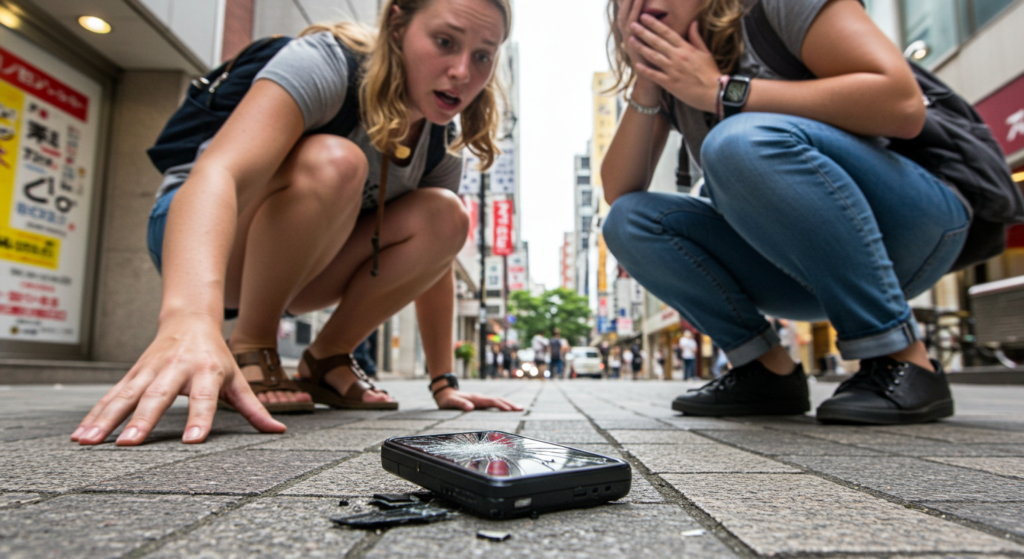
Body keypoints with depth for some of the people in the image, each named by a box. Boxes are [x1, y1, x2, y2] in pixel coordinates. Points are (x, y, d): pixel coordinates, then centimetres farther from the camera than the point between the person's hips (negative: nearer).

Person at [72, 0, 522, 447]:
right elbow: (217, 173, -42)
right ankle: (248, 351, -19)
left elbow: (430, 257, -2)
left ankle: (325, 362, -8)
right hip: (201, 232, -5)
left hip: (294, 263, 6)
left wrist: (443, 383, -5)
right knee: (334, 161, -35)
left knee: (445, 216, -17)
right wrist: (192, 317, -61)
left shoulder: (440, 143, -6)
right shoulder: (327, 62, -26)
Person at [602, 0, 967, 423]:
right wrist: (643, 91, -12)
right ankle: (768, 371, -4)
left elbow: (903, 104, -22)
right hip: (800, 262, 6)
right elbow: (618, 193, 0)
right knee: (628, 221, -8)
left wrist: (721, 91, -21)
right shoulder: (667, 70, 7)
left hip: (914, 221, -5)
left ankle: (904, 361, -20)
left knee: (743, 139, -31)